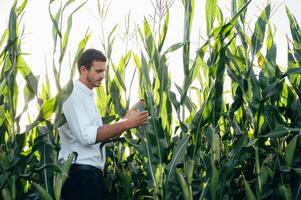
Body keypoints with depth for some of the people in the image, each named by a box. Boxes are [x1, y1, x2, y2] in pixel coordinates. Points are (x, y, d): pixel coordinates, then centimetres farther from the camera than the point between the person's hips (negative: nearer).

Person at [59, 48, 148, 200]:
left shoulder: (89, 96, 19)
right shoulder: (73, 96, -10)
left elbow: (101, 134, 15)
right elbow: (86, 136, -22)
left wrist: (127, 117, 5)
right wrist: (126, 124, -21)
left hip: (92, 172, 9)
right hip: (80, 173, -9)